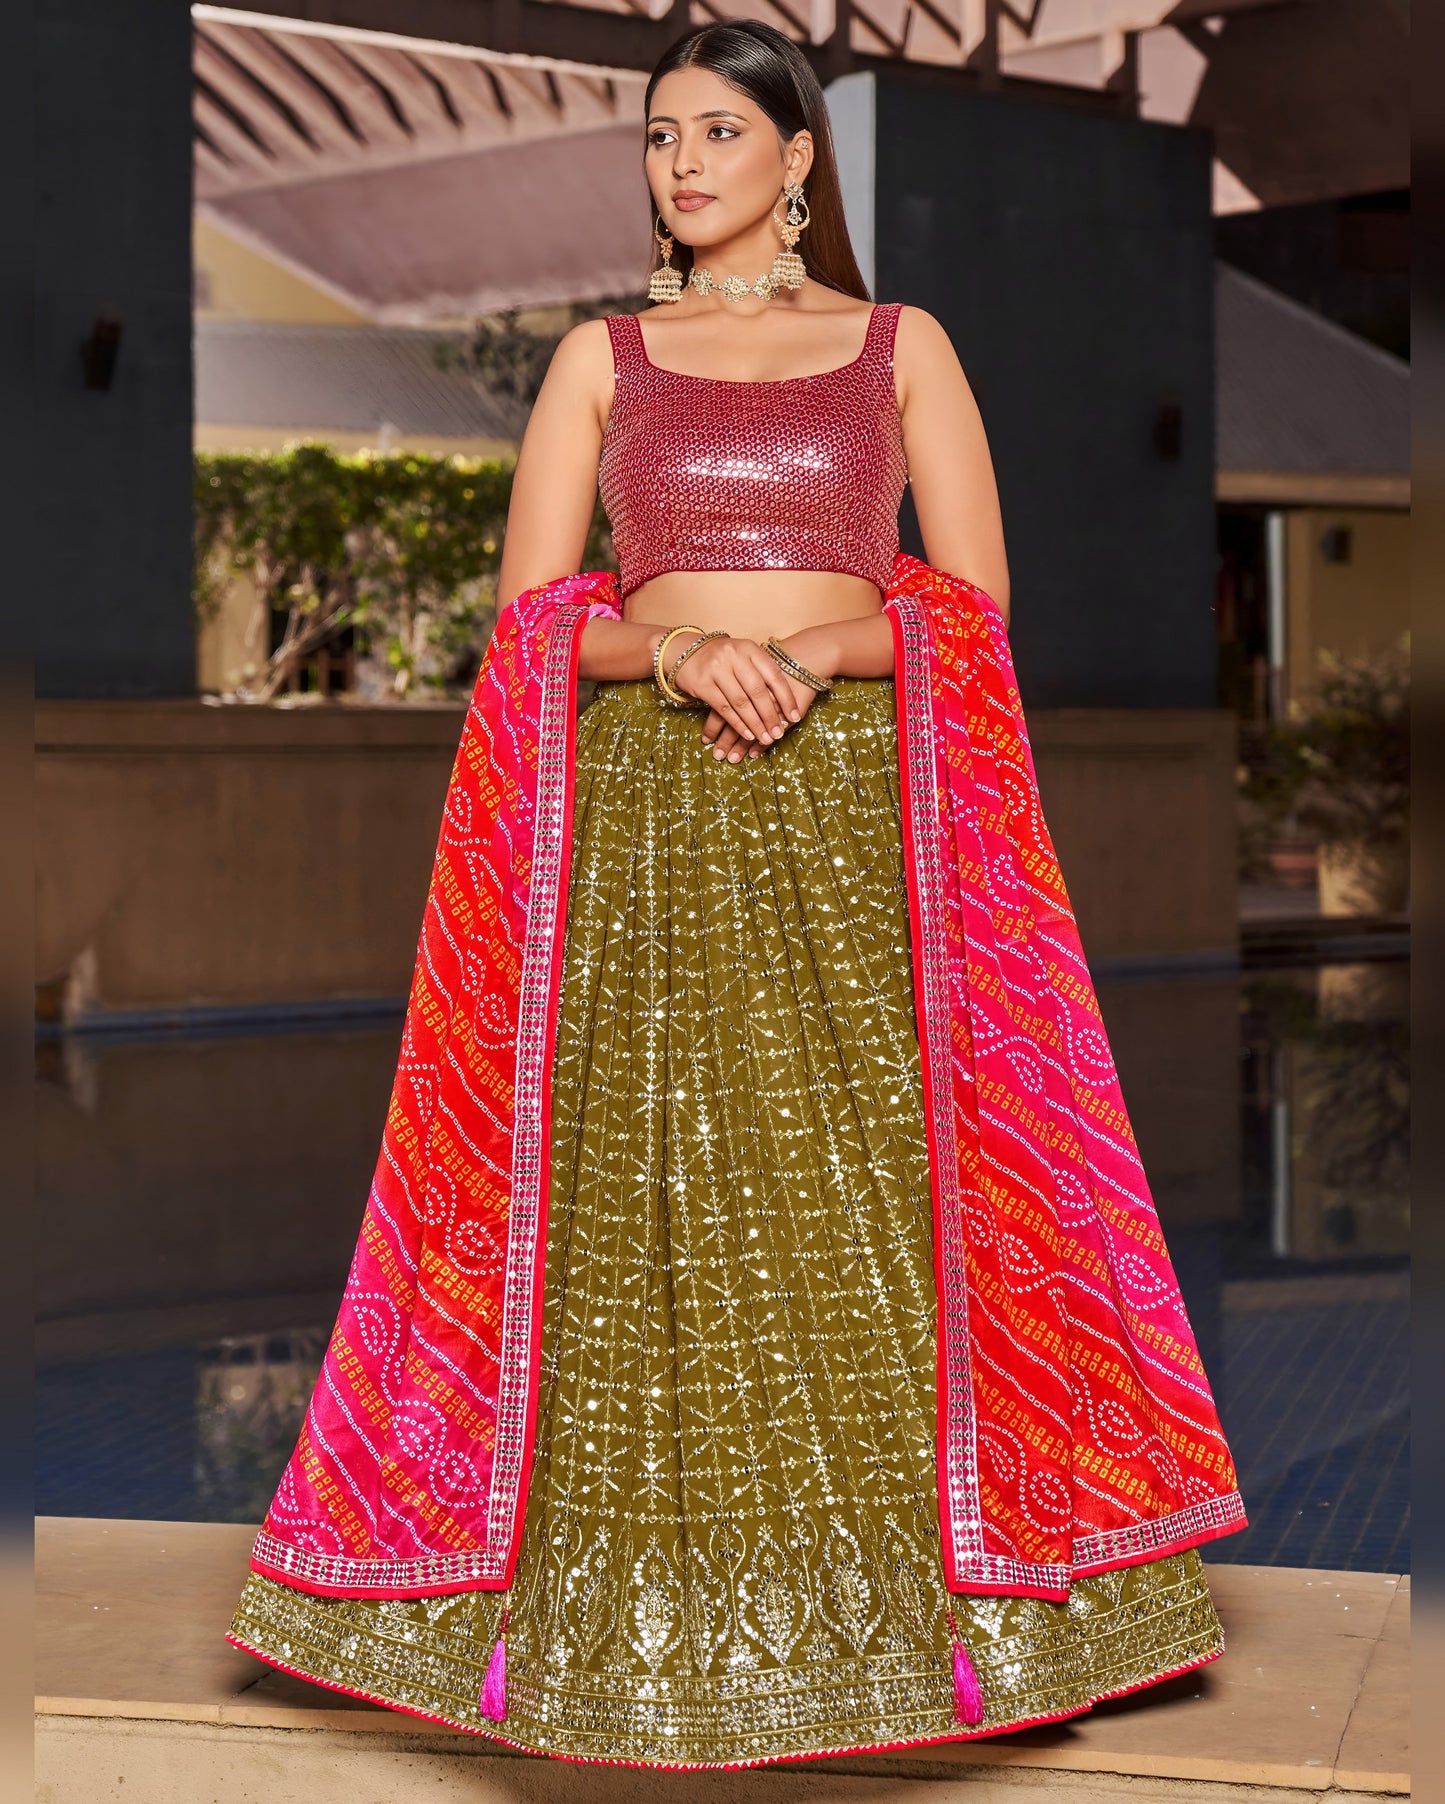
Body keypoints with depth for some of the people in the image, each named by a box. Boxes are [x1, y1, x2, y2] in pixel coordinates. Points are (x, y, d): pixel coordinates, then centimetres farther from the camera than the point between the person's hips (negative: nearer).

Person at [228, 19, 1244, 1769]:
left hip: (859, 815, -1)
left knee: (869, 1189, -4)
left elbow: (973, 601, 4)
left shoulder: (902, 345, 11)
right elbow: (532, 611, 5)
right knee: (634, 1193, -3)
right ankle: (633, 1609, 6)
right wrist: (678, 652, -14)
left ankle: (927, 1587, 7)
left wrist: (809, 651, -13)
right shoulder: (600, 355, 13)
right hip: (641, 814, 1)